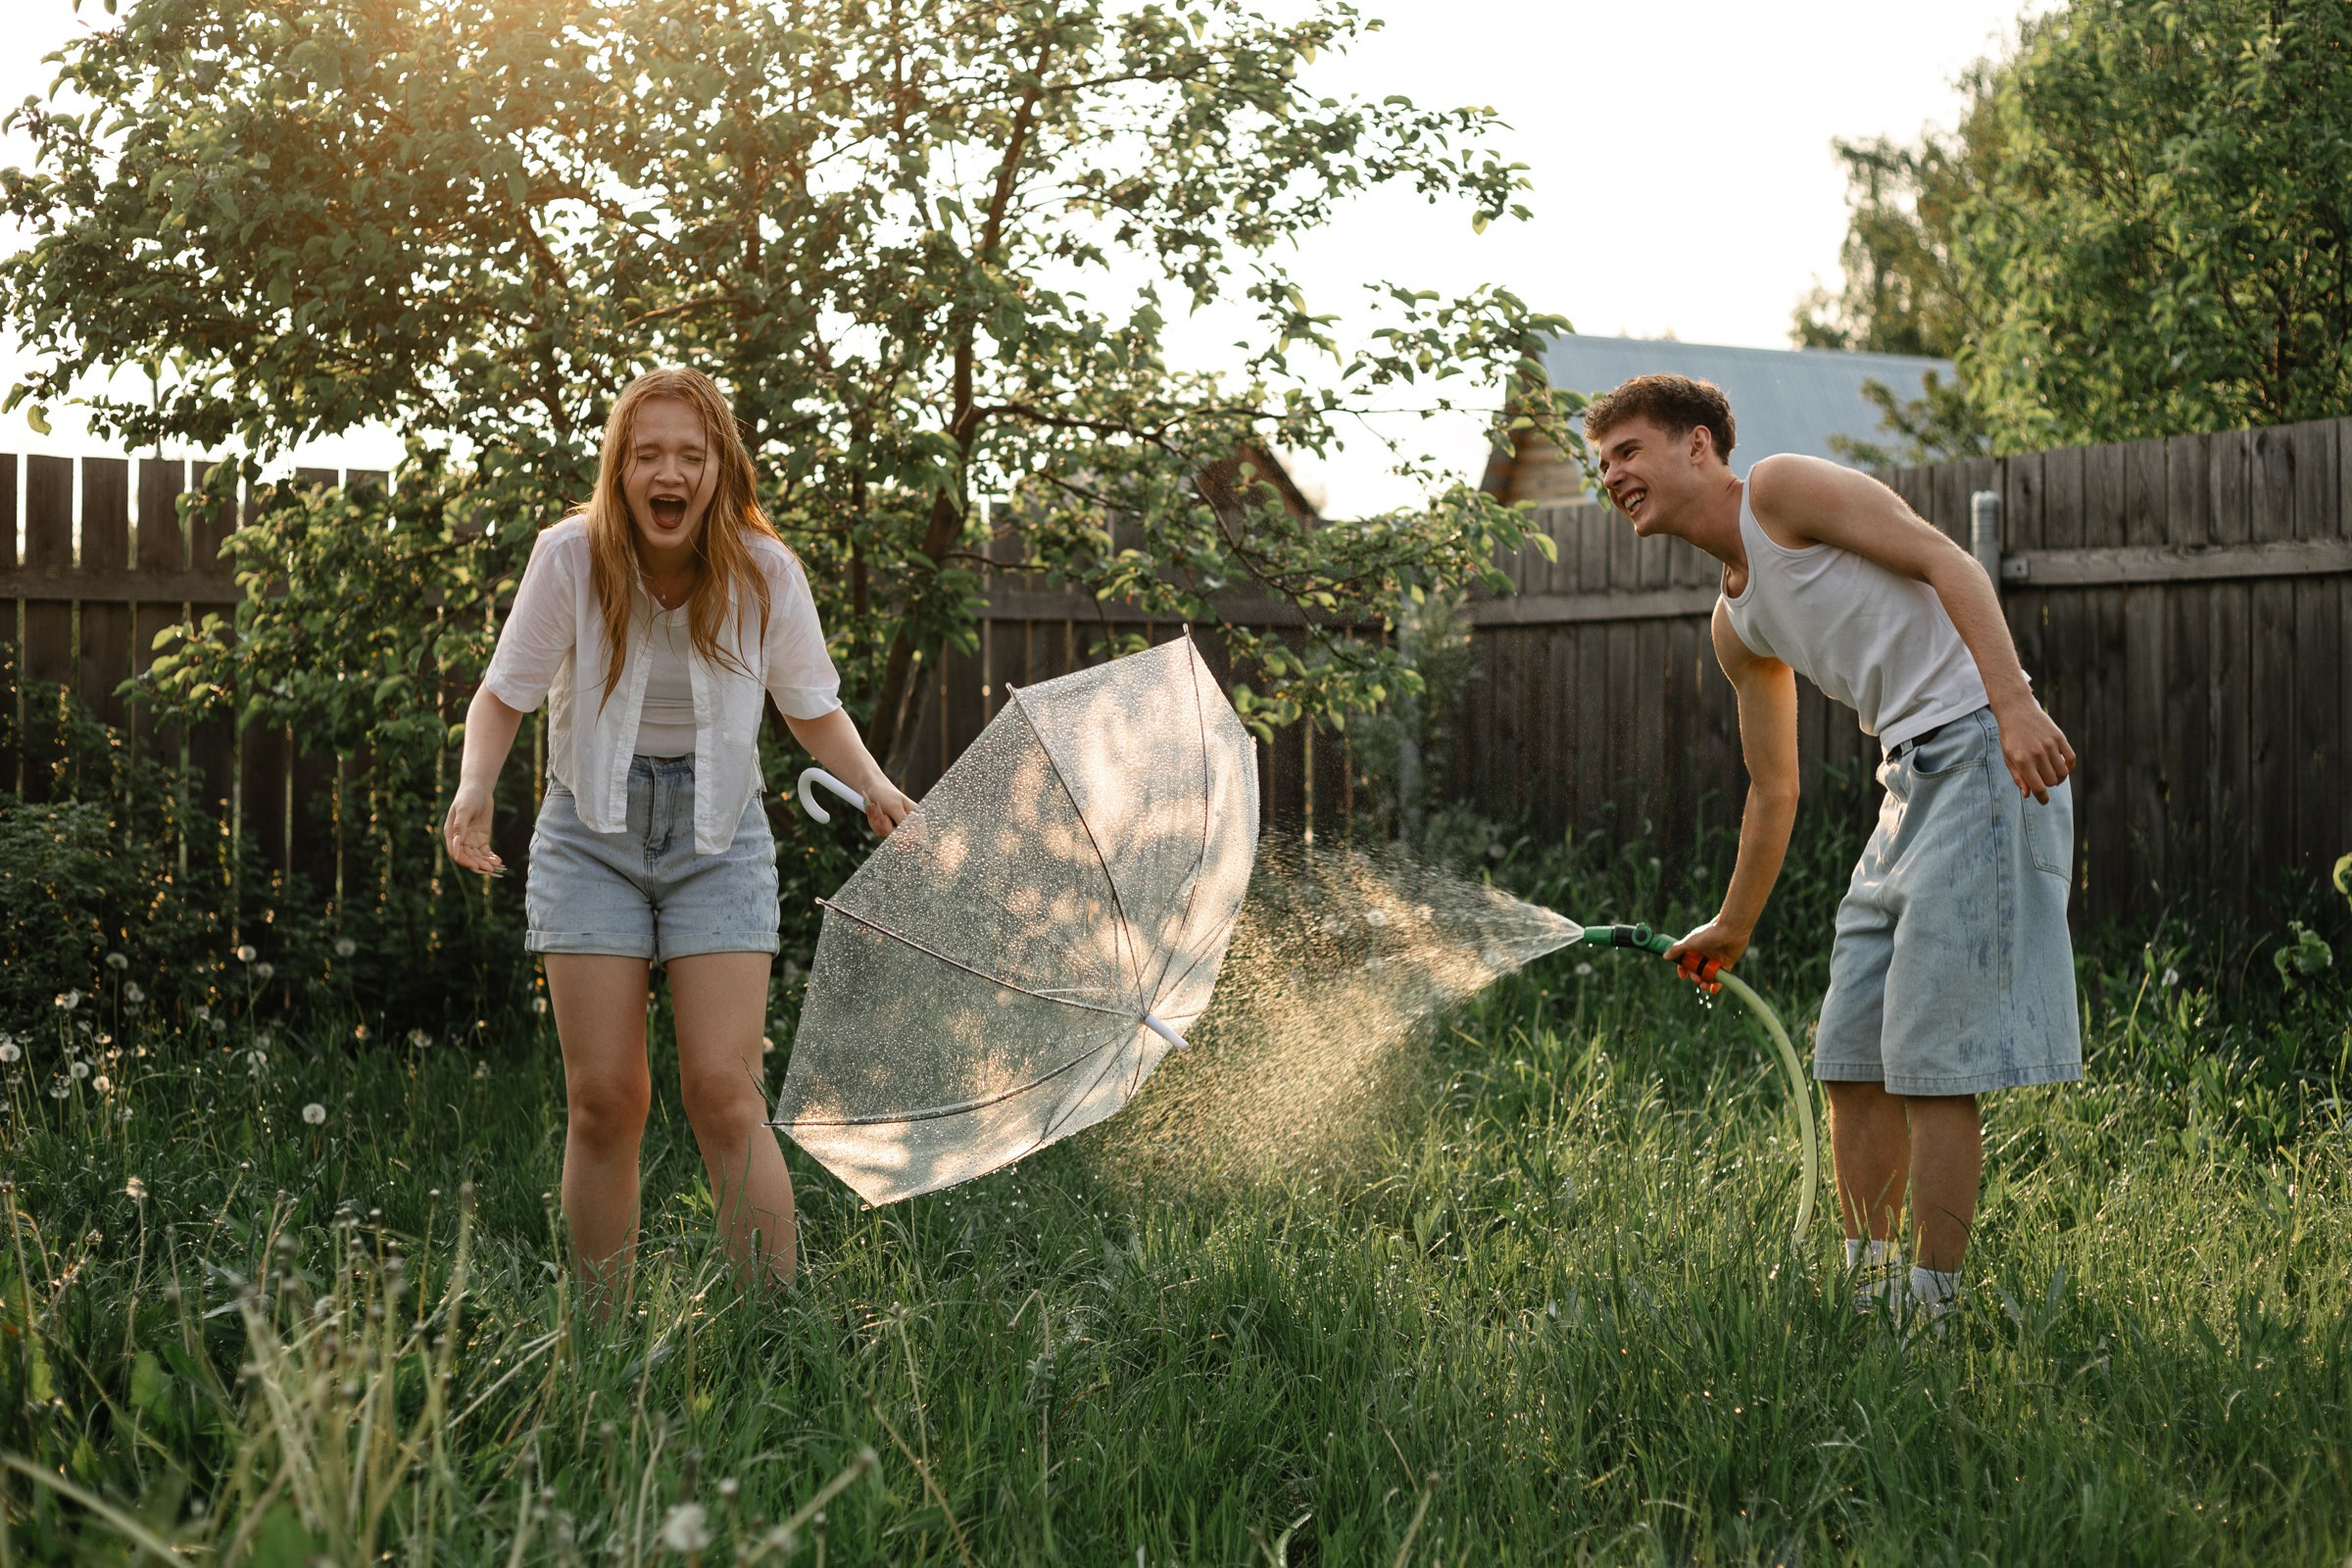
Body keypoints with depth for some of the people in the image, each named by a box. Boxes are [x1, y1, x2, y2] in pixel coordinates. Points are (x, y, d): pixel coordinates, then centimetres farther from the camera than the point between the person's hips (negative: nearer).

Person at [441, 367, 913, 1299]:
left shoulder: (763, 571, -8)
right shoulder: (570, 559, -11)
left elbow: (813, 709, 6)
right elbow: (504, 695, -2)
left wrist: (873, 787, -11)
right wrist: (474, 788, -21)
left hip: (717, 836, 0)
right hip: (593, 830, 0)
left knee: (723, 1090, -10)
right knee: (604, 1097, -3)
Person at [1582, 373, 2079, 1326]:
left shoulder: (1782, 488, -3)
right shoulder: (1736, 623, 21)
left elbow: (1946, 561, -12)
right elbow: (1774, 789, 28)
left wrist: (2015, 703, -25)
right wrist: (1733, 928, 33)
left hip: (1980, 749, -9)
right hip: (1909, 782, 9)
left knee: (1930, 1064, -10)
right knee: (1850, 1061, 9)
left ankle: (1933, 1309, -4)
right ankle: (1870, 1300, 16)